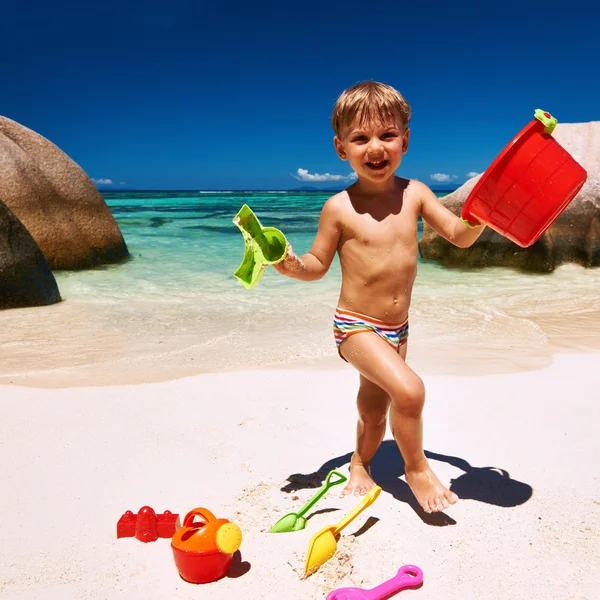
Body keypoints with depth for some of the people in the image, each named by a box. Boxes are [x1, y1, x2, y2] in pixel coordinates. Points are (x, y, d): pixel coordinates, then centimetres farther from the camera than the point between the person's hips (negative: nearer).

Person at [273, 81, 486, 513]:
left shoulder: (414, 193, -2)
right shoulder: (340, 207, -12)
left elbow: (460, 236, 2)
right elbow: (318, 265, -4)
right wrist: (291, 265, -24)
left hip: (398, 327, 5)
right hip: (356, 327, -5)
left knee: (376, 412, 19)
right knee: (409, 390, -23)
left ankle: (361, 464, 48)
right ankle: (417, 468, 5)